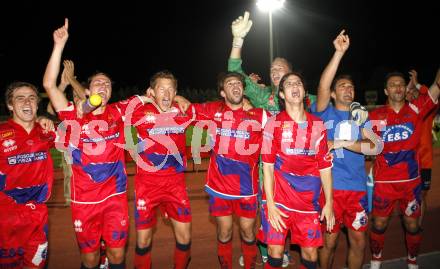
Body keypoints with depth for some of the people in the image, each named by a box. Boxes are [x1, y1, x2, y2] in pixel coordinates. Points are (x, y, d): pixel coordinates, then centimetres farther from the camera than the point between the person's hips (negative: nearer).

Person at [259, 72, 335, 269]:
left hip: (309, 199, 3)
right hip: (279, 197, -2)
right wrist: (270, 203, -11)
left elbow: (325, 165, 8)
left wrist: (329, 202, 5)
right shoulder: (274, 123, -3)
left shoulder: (318, 125, 6)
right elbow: (267, 165, -5)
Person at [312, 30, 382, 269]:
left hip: (357, 188, 4)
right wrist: (339, 52, -23)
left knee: (358, 241, 12)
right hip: (329, 187, -3)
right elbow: (322, 87, -18)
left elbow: (377, 146, -2)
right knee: (329, 241, 8)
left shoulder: (360, 116, 12)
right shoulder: (325, 113, 2)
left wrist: (344, 143, -14)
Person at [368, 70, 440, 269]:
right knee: (379, 224, 10)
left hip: (411, 180, 1)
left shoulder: (415, 109, 0)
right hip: (384, 181, 0)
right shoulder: (375, 115, -1)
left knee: (412, 224, 13)